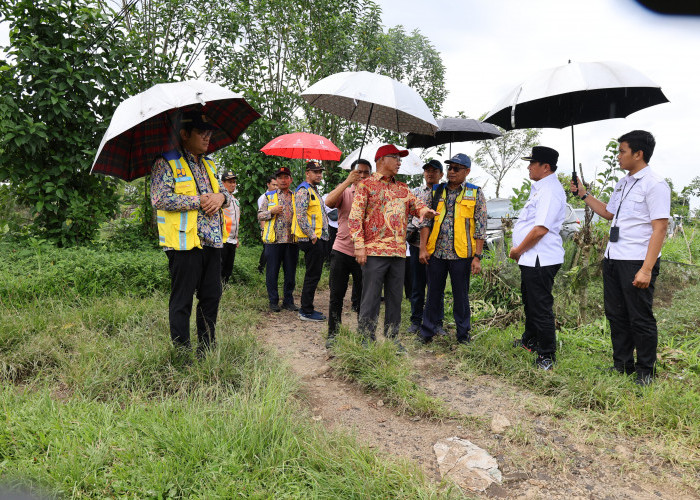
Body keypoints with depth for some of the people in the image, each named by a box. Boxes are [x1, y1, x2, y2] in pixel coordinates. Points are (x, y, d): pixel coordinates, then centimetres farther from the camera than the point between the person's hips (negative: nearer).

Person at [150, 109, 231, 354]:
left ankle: (207, 350, 24)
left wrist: (221, 197, -3)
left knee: (211, 297, 11)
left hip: (212, 242, 7)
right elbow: (160, 199, -15)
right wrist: (199, 201, -15)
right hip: (184, 242, -7)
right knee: (182, 300, 0)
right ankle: (182, 353, 11)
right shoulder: (166, 163, -4)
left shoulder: (208, 164, 19)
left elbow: (225, 192, 22)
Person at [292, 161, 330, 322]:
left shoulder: (314, 190, 22)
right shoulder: (303, 190, -11)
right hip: (311, 240, -10)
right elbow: (300, 215, -20)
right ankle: (306, 311, 0)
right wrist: (311, 234, -21)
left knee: (313, 275, 14)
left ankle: (306, 308, 22)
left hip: (317, 238, 10)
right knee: (313, 275, -7)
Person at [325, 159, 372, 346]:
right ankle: (333, 334, 18)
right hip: (341, 250, 0)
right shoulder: (344, 192, 5)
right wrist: (348, 181, -18)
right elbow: (329, 202, -15)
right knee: (336, 295, 6)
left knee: (363, 297, 6)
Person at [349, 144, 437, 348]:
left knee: (395, 297, 10)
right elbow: (355, 217, -4)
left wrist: (424, 210, -15)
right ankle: (367, 339, 7)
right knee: (371, 298, -2)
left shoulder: (403, 188, 20)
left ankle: (392, 338, 20)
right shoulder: (366, 185, 3)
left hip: (399, 252, 6)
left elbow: (416, 204, 10)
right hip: (374, 252, -5)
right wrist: (359, 246, -13)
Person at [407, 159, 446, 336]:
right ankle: (416, 321, 18)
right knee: (417, 284, 8)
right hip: (417, 243, 2)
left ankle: (437, 323, 14)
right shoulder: (416, 192, 11)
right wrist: (409, 230, 2)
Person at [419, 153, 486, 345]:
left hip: (461, 254, -2)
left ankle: (463, 334, 22)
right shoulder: (436, 192, 10)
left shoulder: (475, 194, 3)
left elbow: (480, 228, 0)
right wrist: (423, 248, -2)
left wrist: (477, 257, -6)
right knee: (434, 294, 9)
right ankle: (427, 332, 20)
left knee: (461, 295, 8)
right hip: (435, 252, 2)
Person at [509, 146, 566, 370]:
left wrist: (518, 250, -14)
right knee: (529, 302, 25)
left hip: (540, 260, -11)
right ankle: (530, 341, 43)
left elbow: (540, 229, -25)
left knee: (541, 307, -3)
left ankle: (547, 356, 8)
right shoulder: (539, 187, 15)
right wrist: (519, 250, 14)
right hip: (531, 259, 11)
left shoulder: (550, 191, -18)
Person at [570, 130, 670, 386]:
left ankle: (645, 372, 22)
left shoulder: (655, 185, -13)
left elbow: (660, 228, -17)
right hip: (613, 259, 8)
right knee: (616, 314, 16)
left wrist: (646, 269, -22)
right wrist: (584, 195, 24)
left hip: (637, 262, -8)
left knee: (640, 318, 4)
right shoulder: (623, 183, 14)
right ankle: (622, 364, 32)